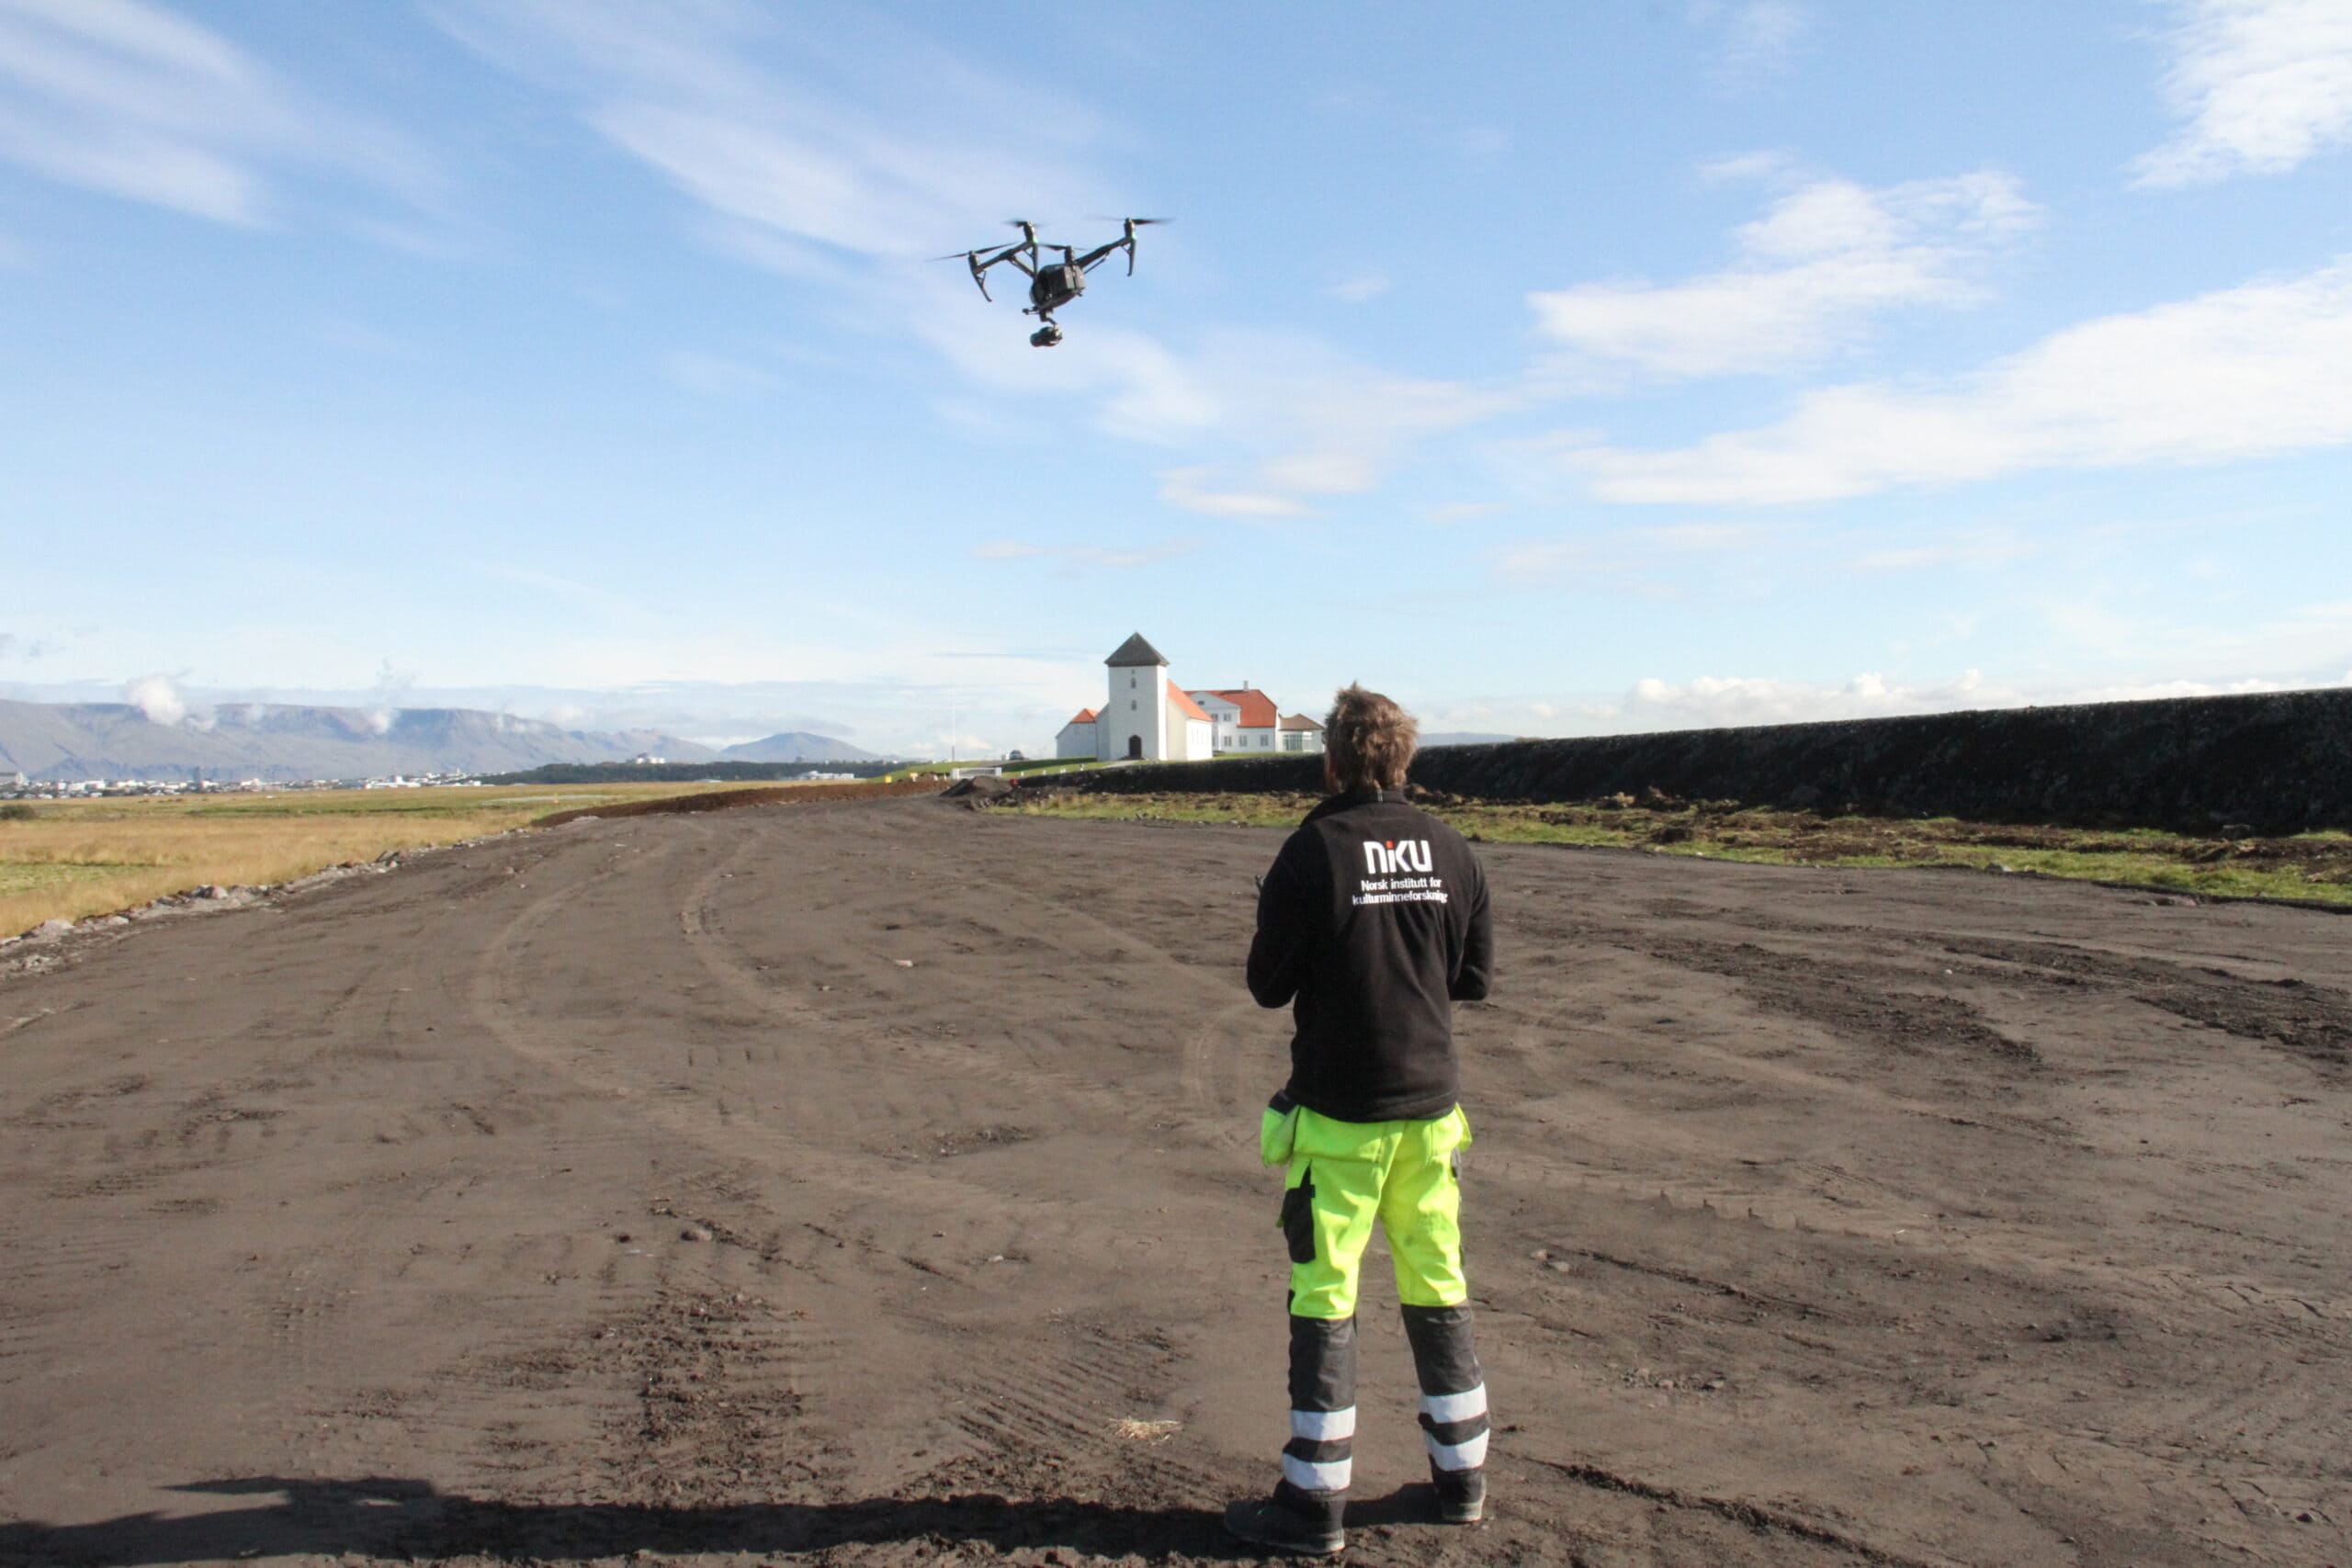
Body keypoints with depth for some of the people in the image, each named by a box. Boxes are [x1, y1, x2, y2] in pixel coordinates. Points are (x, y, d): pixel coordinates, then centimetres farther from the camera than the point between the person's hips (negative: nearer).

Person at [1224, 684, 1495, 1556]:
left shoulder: (1313, 853, -13)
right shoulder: (1450, 852, 1)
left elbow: (1268, 986, -8)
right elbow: (1475, 977, 9)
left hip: (1339, 1113, -5)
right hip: (1430, 1106, 5)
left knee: (1324, 1298, 4)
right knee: (1438, 1288, 16)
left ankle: (1314, 1504, 11)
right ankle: (1462, 1476, 27)